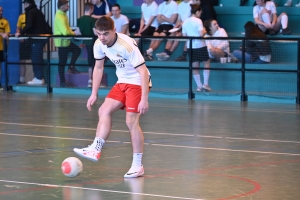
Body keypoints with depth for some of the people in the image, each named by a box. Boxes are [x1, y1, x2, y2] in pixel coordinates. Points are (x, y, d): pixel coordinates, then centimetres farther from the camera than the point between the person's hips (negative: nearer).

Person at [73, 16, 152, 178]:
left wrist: (144, 99, -30)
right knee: (104, 111, -5)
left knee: (131, 121, -12)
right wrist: (94, 94, 9)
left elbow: (143, 71, -27)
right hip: (122, 82, 8)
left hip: (138, 83, -8)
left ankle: (138, 165, -6)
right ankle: (95, 150, -8)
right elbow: (98, 68, 11)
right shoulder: (99, 44, -5)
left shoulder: (127, 45, -28)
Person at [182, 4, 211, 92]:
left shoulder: (185, 22, 5)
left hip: (190, 46, 5)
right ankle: (205, 84, 2)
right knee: (207, 63, 9)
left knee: (195, 66, 8)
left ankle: (199, 86, 8)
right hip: (200, 45, -5)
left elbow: (184, 35, 6)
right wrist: (204, 31, -1)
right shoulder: (198, 21, -13)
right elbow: (201, 34, -22)